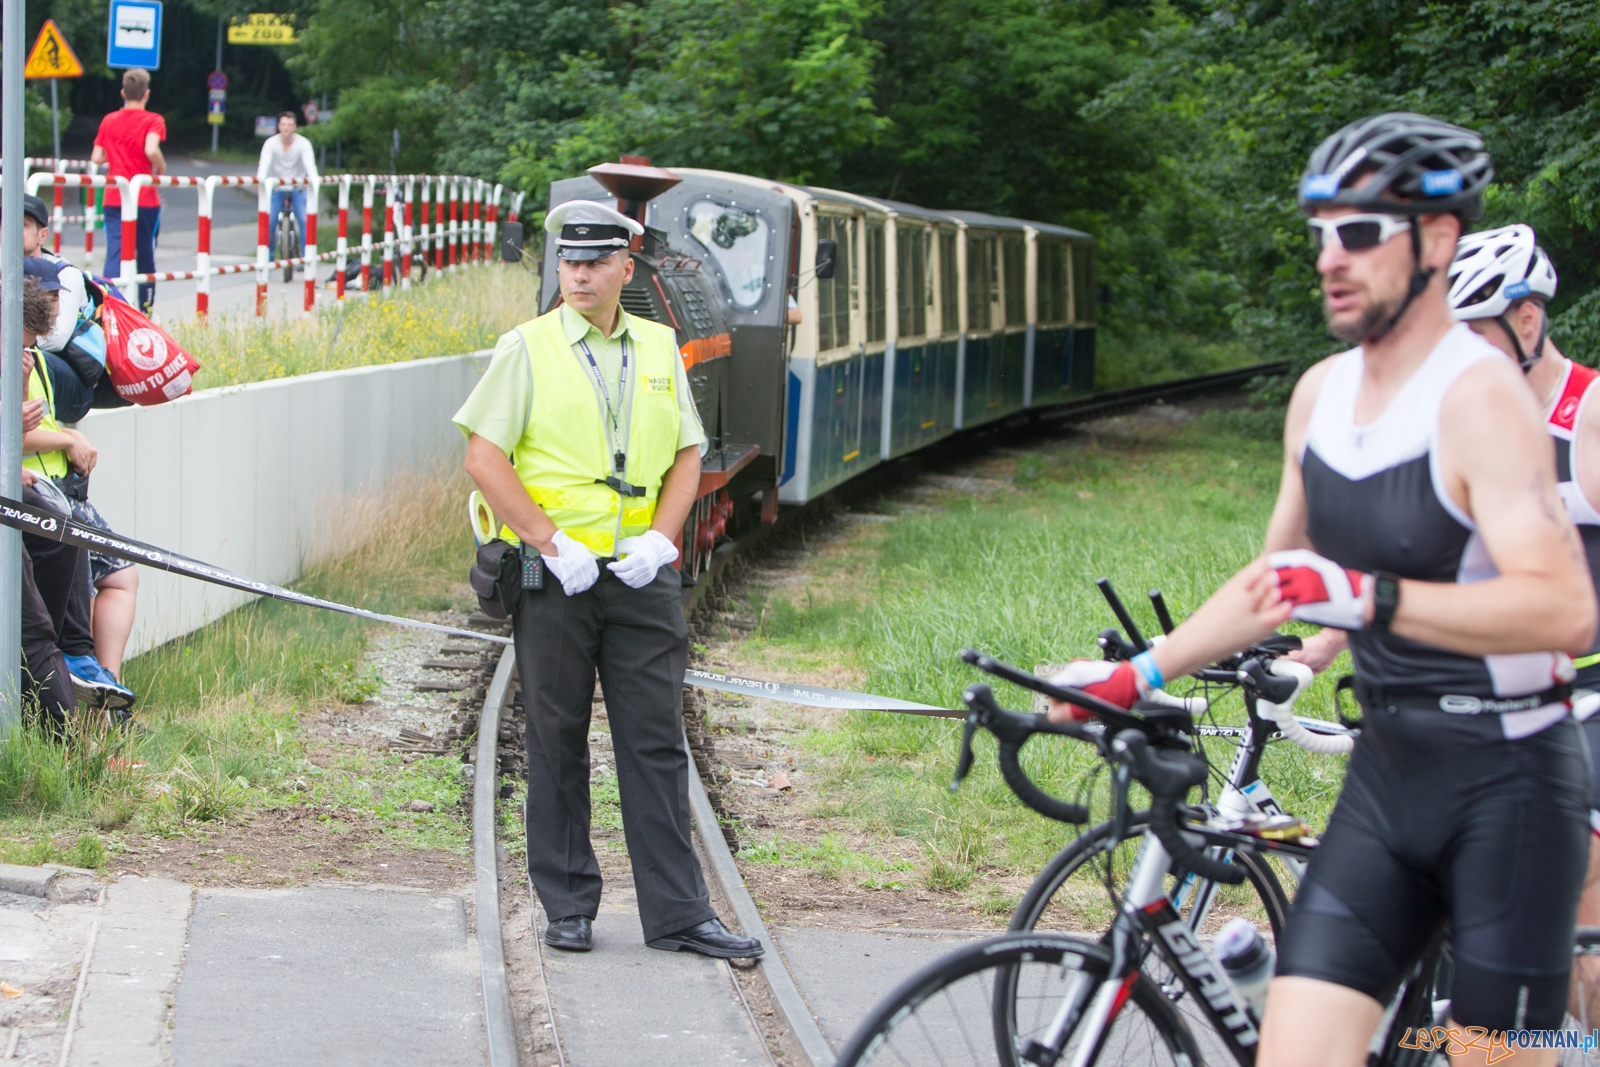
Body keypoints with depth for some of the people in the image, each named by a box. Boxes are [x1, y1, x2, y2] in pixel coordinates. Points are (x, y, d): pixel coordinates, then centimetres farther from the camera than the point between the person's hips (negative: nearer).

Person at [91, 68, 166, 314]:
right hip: (145, 198, -2)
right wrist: (162, 167, -4)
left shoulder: (109, 120, 6)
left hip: (114, 199, 2)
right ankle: (145, 310, 20)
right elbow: (151, 150, -23)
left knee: (114, 253, -5)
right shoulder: (153, 120, -6)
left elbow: (96, 158, 6)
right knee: (146, 256, 11)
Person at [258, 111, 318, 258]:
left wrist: (314, 179, -46)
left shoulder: (303, 143, -13)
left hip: (298, 187, 0)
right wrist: (260, 180, -46)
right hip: (276, 187, 1)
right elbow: (264, 163, -25)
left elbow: (309, 163, -26)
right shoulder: (271, 143, -12)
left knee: (304, 221, -16)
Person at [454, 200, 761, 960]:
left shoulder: (659, 350, 11)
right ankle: (567, 907, 15)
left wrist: (661, 536, -1)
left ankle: (677, 915, 4)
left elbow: (687, 453, 15)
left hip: (641, 575, 3)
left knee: (657, 743, 2)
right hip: (555, 577, -3)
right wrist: (550, 543, -13)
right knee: (557, 745, 4)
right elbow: (483, 456, -6)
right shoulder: (526, 349, -1)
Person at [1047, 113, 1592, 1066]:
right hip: (1388, 773, 7)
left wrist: (1368, 596, -34)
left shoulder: (1478, 396, -15)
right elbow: (1279, 579, 24)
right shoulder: (1322, 394, 10)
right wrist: (1139, 674, 18)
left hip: (1505, 782, -7)